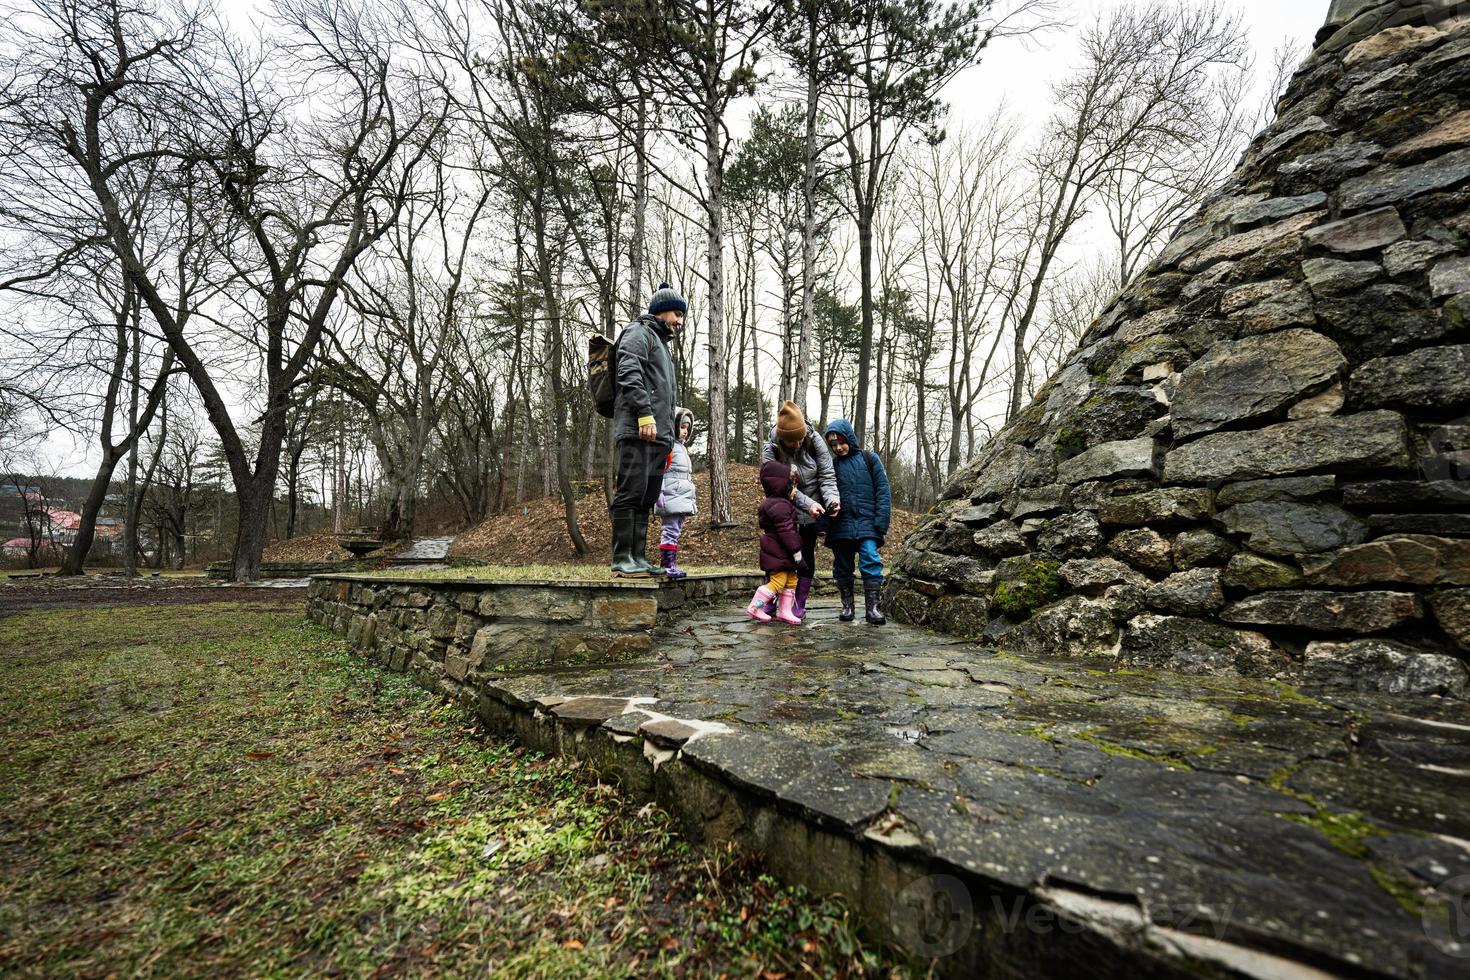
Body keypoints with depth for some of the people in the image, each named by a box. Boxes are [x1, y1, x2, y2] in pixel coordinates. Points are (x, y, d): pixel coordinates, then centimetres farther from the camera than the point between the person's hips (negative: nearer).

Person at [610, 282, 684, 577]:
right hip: (638, 430, -9)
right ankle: (622, 559, -11)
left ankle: (638, 557, 7)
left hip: (658, 433, 9)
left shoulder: (661, 343, 32)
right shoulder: (639, 333, 5)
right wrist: (645, 413, -23)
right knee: (632, 491, -12)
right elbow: (629, 374, -13)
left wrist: (669, 437, 24)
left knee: (647, 498, 5)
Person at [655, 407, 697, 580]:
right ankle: (667, 565, -10)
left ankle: (669, 565, 11)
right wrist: (659, 493, -23)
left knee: (675, 531, 8)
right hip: (671, 497, -10)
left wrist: (691, 499, 27)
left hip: (682, 497, 10)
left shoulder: (682, 448, 23)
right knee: (671, 530, -11)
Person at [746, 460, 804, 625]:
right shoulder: (780, 506, -21)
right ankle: (754, 607, 0)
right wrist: (796, 551, -19)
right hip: (777, 551, -11)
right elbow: (786, 531, -24)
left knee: (791, 580, 14)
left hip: (781, 553, 11)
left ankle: (785, 611, 20)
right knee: (778, 580, -7)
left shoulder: (772, 503, 14)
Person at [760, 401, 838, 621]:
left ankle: (800, 604, 21)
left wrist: (831, 498, -31)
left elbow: (826, 475, -12)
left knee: (807, 557, 8)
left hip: (812, 513, 1)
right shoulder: (771, 451, -18)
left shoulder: (815, 441, -14)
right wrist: (808, 503, -33)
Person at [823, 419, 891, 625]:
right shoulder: (832, 465, 10)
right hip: (840, 526, 3)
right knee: (842, 567, 7)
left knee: (871, 562, -12)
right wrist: (825, 522, -5)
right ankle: (847, 606, 19)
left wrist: (881, 522, -8)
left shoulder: (869, 459, 5)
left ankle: (873, 606, -5)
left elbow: (882, 491, 1)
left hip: (866, 523, -2)